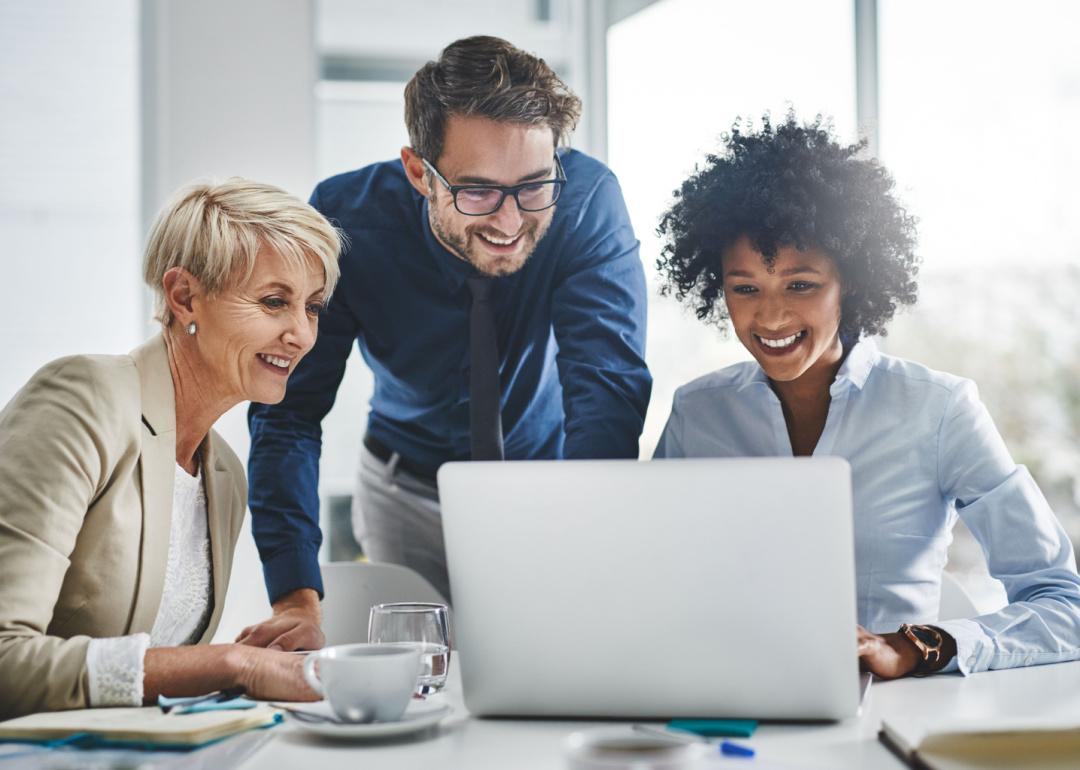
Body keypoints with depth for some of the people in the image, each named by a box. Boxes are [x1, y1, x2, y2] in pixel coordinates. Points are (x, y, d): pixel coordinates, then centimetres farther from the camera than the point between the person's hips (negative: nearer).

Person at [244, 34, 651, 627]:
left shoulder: (587, 199, -25)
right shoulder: (349, 221, -23)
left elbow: (608, 390, -30)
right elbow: (289, 411, -21)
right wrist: (297, 597, -34)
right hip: (410, 491, 0)